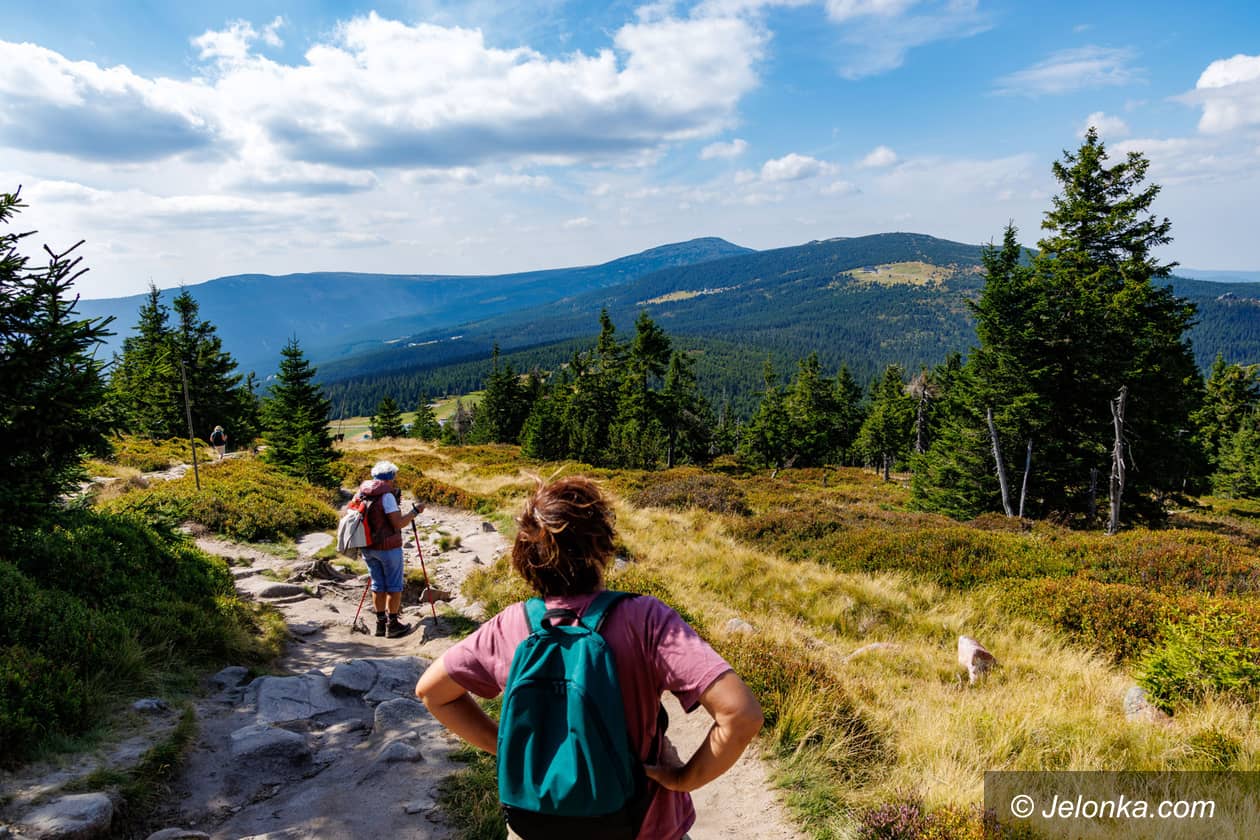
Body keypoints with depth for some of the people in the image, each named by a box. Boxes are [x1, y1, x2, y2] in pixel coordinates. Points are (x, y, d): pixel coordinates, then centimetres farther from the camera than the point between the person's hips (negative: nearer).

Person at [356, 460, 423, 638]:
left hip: (367, 547, 7)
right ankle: (393, 625, 8)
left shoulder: (360, 493, 6)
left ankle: (381, 623, 22)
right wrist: (415, 511, -7)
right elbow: (398, 523, -19)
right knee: (394, 585, 4)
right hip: (388, 547, -7)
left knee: (378, 585, 16)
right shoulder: (387, 496, -17)